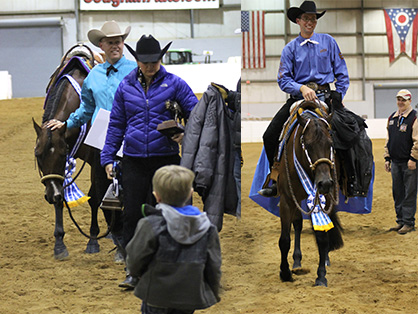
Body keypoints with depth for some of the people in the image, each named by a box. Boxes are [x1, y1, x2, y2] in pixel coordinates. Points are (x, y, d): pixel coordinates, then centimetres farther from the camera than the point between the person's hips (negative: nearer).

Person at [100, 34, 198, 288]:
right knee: (132, 214, 1)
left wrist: (186, 134, -17)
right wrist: (108, 158, 8)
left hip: (164, 159, -2)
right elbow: (116, 124, 12)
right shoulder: (126, 86, 7)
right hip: (134, 160, 2)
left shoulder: (174, 84, 0)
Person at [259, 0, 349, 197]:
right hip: (298, 97, 1)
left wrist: (338, 97, 0)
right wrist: (302, 88, -20)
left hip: (324, 96, -1)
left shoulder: (328, 42, 8)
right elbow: (283, 79, -2)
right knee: (270, 136, -8)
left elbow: (341, 73, 10)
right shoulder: (290, 48, 7)